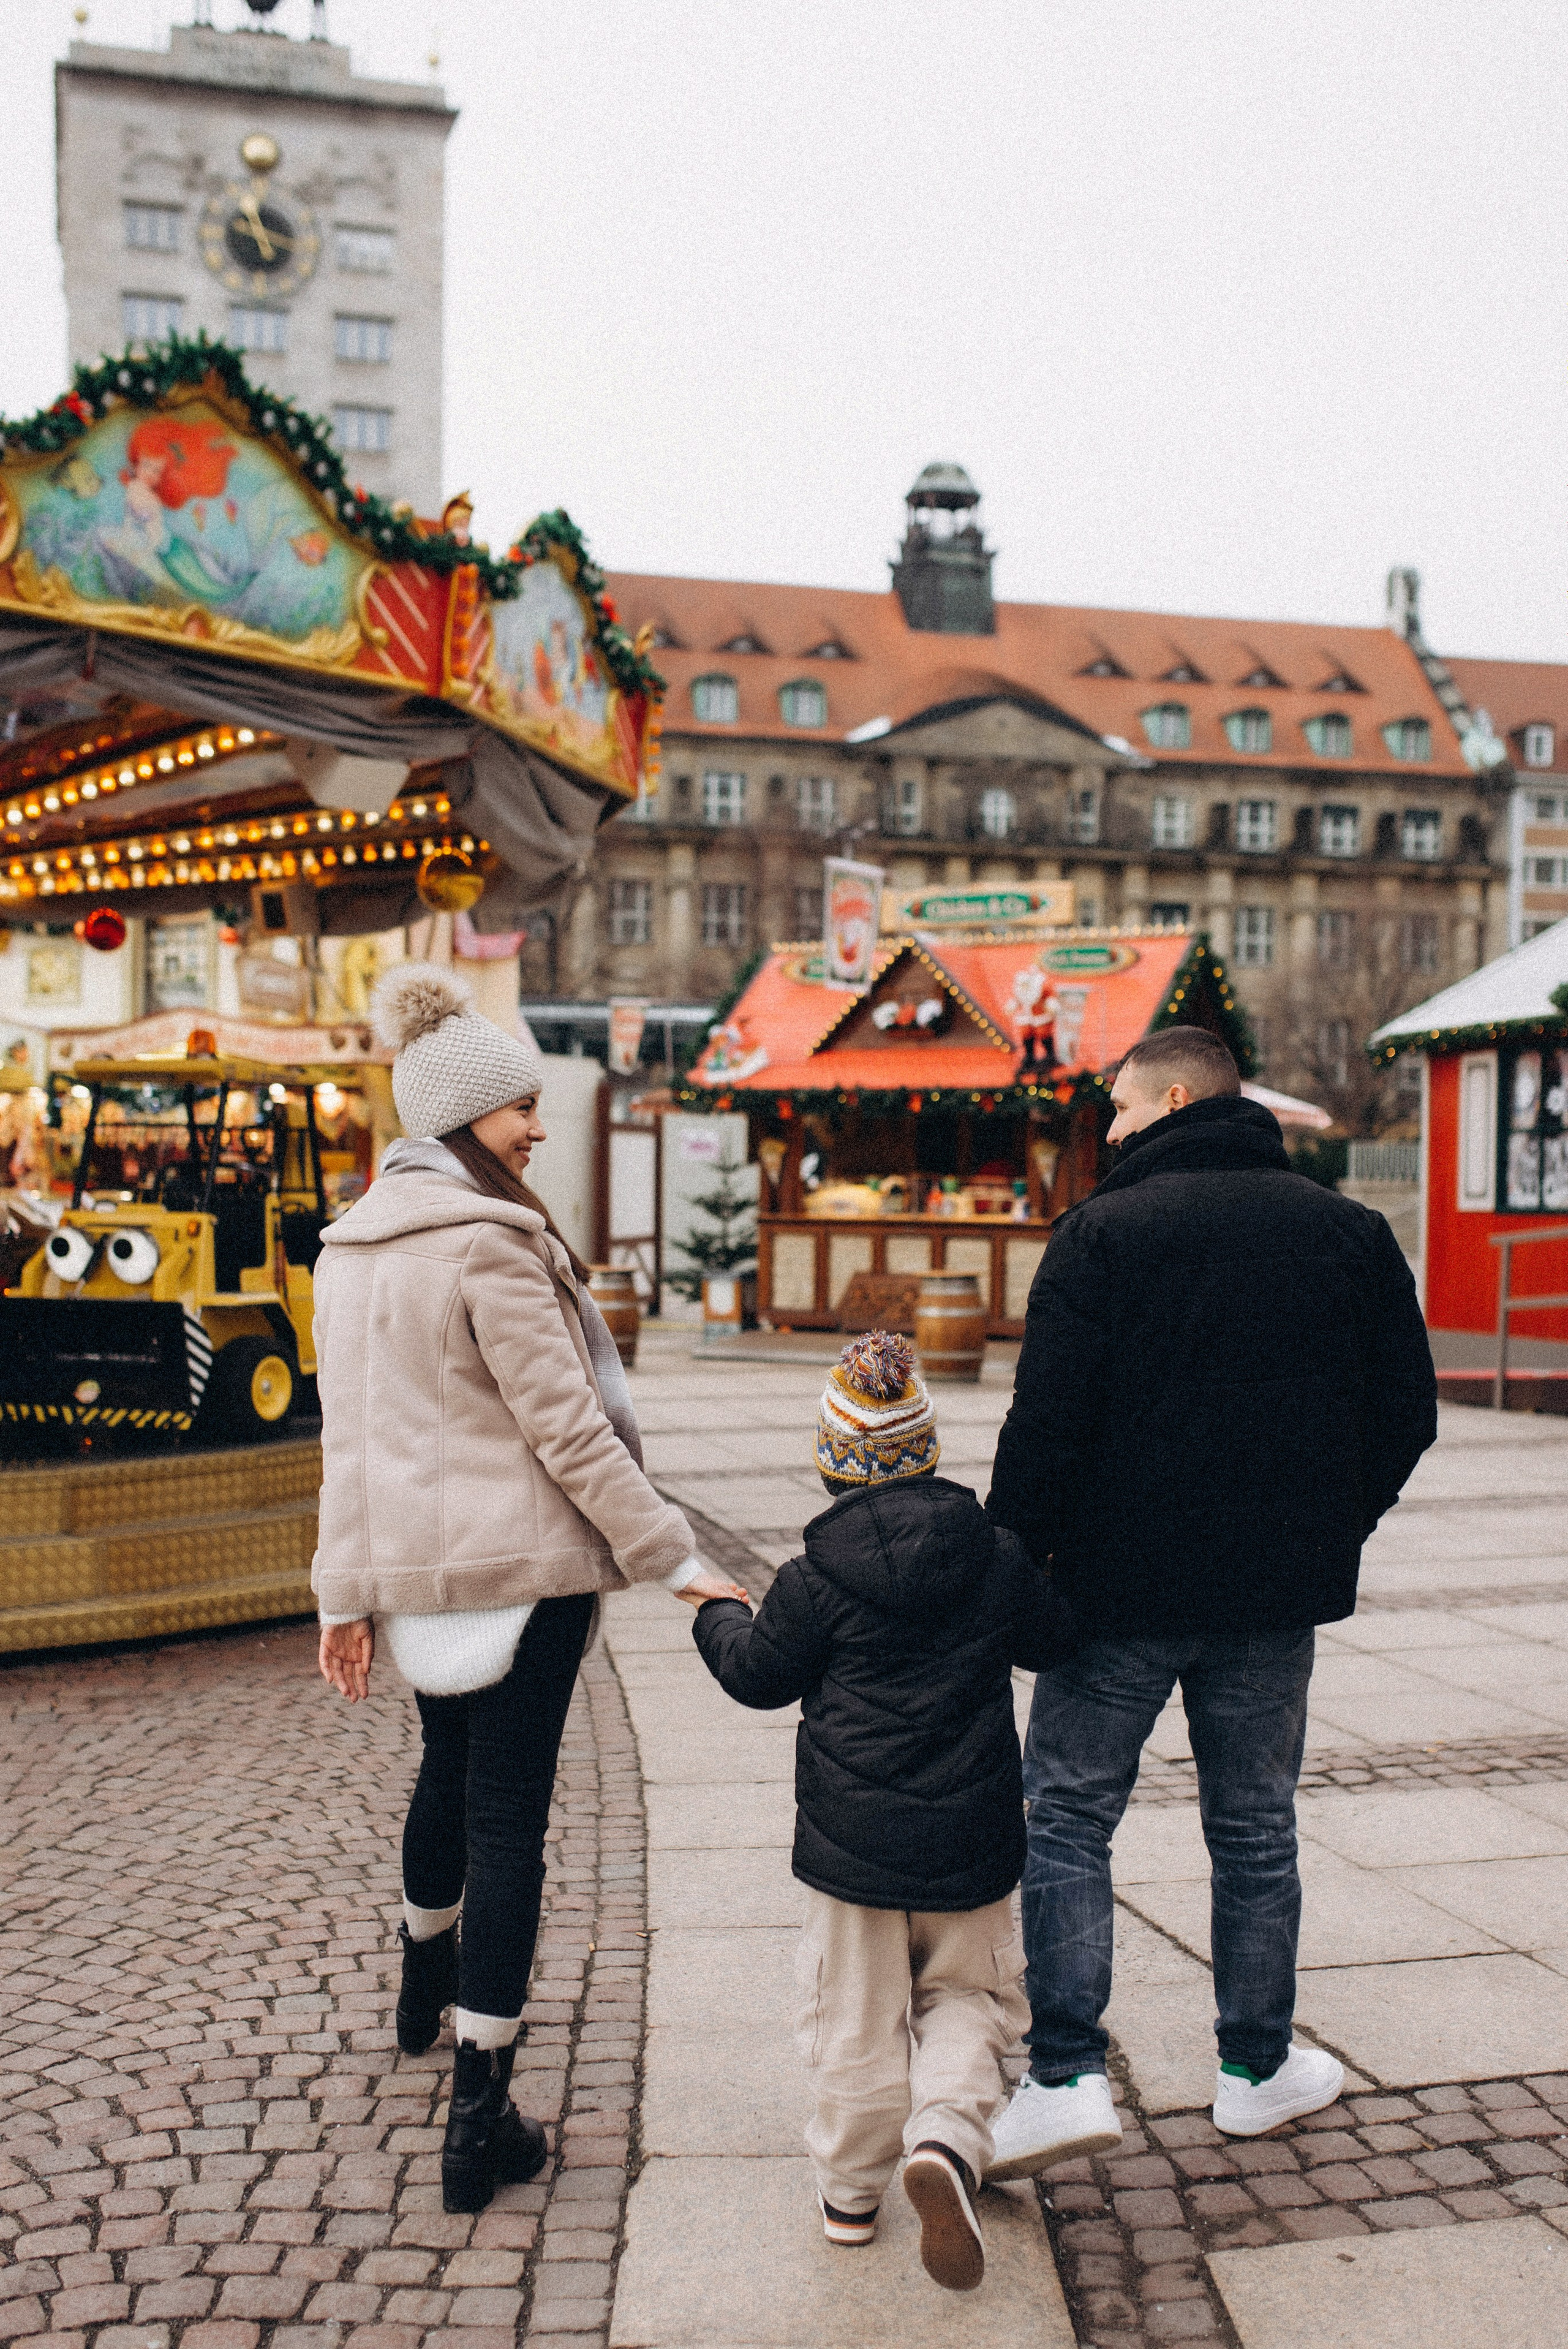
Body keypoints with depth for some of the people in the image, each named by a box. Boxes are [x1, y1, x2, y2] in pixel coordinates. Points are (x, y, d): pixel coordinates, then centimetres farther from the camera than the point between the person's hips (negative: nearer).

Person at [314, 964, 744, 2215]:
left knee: (450, 1769, 28)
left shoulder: (352, 1246, 7)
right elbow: (567, 1428, -18)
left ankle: (426, 1977, 50)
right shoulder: (490, 1246, -18)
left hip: (412, 1566, 8)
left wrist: (348, 1594, 15)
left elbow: (349, 1431, 10)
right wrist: (675, 1559, -12)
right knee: (507, 1815, -1)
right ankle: (481, 2114, 4)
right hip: (522, 1562, -8)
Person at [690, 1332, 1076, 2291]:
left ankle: (852, 2189, 24)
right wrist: (1042, 1578, 31)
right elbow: (1054, 1640, 11)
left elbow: (760, 1674, 2)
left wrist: (718, 1616, 21)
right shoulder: (1000, 1557, -5)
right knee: (972, 1993, 17)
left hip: (852, 1835, -1)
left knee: (858, 2015, 14)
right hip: (971, 1837, 1)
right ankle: (946, 2136, -7)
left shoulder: (817, 1577, -11)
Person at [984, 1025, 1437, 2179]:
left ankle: (1067, 2079, 1)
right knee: (1256, 1829, 17)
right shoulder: (1350, 1232, 4)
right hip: (1279, 1590, 4)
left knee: (1067, 1817, 7)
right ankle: (1257, 2069, 28)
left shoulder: (1106, 1230, -10)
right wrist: (1330, 1530, 16)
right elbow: (1408, 1412, 6)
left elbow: (1049, 1422, -15)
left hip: (1124, 1579, -4)